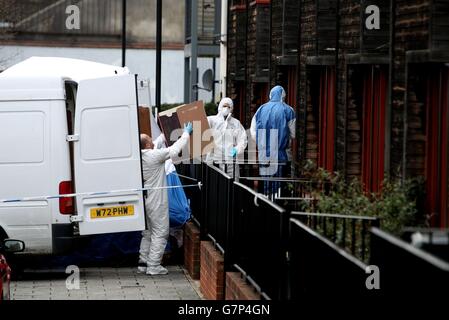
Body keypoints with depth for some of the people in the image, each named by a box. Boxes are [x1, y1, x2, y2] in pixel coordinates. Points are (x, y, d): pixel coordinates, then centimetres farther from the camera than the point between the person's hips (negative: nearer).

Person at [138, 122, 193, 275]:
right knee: (160, 233, -1)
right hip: (156, 202, -8)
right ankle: (153, 266, -2)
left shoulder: (139, 156, 2)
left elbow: (155, 145, 21)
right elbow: (175, 149, -11)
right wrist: (186, 133, 3)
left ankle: (143, 263, 19)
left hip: (145, 199, 8)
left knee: (147, 232, 17)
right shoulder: (154, 155, -19)